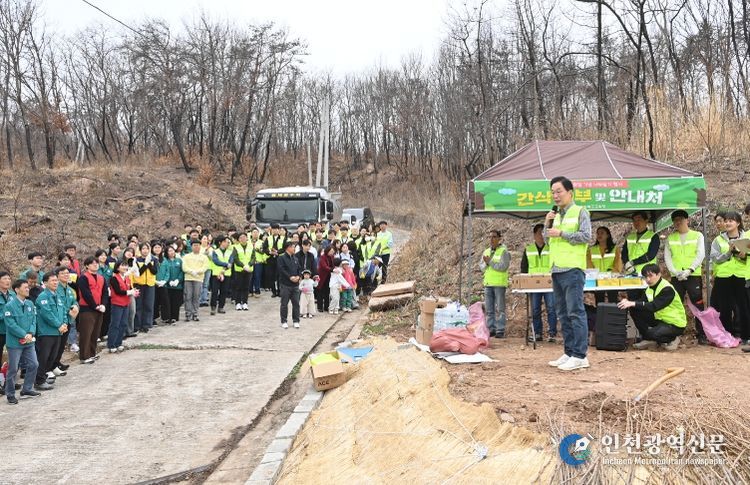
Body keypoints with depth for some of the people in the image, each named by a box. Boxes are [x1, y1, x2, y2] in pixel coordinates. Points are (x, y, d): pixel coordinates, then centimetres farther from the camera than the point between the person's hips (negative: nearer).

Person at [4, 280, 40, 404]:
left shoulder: (30, 304, 5)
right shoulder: (10, 306, -13)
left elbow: (33, 320, 5)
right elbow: (11, 324, -17)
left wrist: (30, 333, -12)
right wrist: (24, 335, -18)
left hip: (29, 342, 6)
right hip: (15, 342, -6)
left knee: (33, 365, 10)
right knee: (13, 369, 2)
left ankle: (26, 389, 26)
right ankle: (10, 394, 15)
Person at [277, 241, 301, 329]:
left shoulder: (295, 259, 15)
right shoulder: (282, 258, -4)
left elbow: (299, 269, 13)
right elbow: (282, 270, -14)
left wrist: (298, 276, -7)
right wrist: (290, 277, -18)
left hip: (295, 284, 5)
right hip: (285, 284, -5)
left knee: (296, 303, 5)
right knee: (284, 304, 2)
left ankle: (296, 321, 14)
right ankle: (284, 321, 11)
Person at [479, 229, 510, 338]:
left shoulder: (503, 251, -3)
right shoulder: (486, 252, 16)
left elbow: (503, 266, -15)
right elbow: (481, 267, 11)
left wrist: (490, 262, -14)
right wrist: (486, 263, -10)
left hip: (499, 284, -6)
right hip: (488, 284, 6)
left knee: (499, 308, -4)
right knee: (489, 309, 7)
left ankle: (500, 330, -1)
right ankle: (491, 329, 13)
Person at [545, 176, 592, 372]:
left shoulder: (580, 212, -1)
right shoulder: (556, 215, 19)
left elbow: (586, 236, -11)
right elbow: (547, 240, 22)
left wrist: (561, 233, -11)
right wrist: (548, 224, 6)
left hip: (573, 269, -8)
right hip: (557, 270, 8)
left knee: (575, 312, -8)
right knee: (563, 313, 9)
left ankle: (579, 355, -7)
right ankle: (569, 353, 15)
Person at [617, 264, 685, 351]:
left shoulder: (667, 289, -23)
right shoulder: (650, 288, 4)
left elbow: (654, 306, -34)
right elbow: (642, 302, -4)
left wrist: (633, 303, -39)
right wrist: (628, 302, -24)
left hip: (675, 324, -8)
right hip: (660, 319, 8)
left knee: (653, 334, -34)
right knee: (635, 310, -10)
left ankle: (672, 339, 1)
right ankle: (648, 340, 2)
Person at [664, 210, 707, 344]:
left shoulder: (697, 236, 6)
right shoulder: (670, 238, 12)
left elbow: (701, 255, -3)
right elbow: (667, 257, 6)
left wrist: (689, 270, -15)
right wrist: (675, 272, -10)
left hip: (694, 276, -2)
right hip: (676, 277, 2)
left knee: (698, 306, -3)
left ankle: (701, 335, 3)